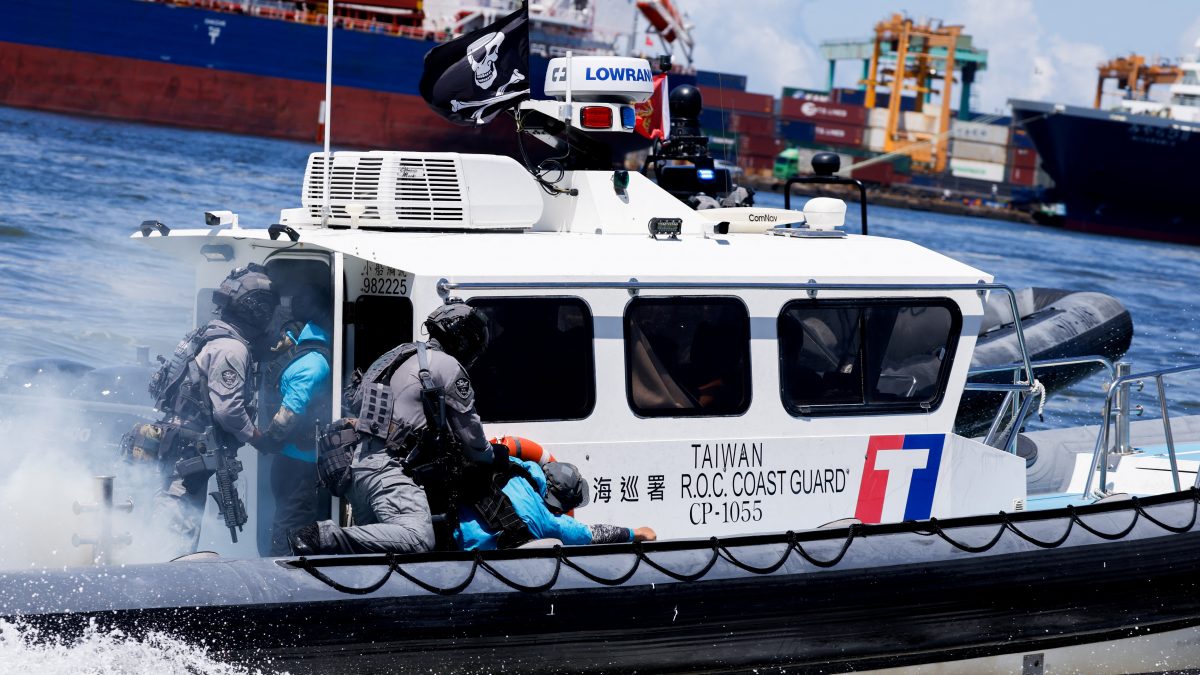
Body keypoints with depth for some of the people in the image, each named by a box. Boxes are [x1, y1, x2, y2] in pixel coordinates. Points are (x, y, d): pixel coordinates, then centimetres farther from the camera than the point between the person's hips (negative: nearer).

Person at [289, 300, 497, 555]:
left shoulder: (398, 355, 28)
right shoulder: (447, 366, 1)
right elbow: (469, 432, 4)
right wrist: (490, 462, 23)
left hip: (358, 462, 10)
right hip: (386, 469, -10)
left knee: (371, 543, 16)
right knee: (418, 539, -28)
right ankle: (322, 537, -33)